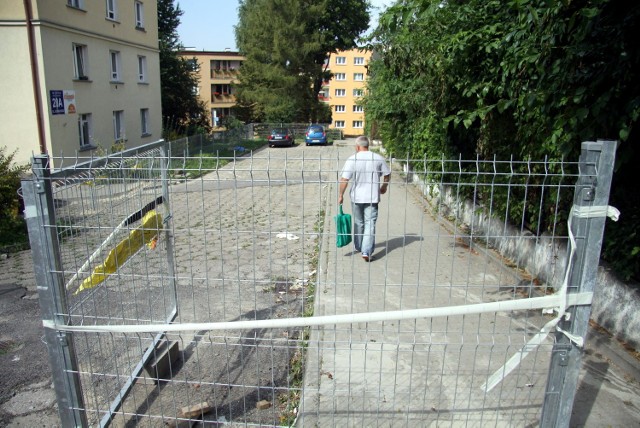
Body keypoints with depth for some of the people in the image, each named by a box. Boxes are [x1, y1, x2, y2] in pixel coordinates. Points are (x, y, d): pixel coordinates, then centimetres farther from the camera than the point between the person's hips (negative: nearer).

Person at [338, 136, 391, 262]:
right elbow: (387, 174, 7)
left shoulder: (352, 159, -10)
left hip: (356, 197, 0)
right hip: (372, 197, 0)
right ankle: (367, 252, -7)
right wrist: (384, 187, 25)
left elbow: (344, 179, -13)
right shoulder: (378, 158, -2)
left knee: (358, 223, 16)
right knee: (370, 224, 2)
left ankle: (358, 247, 32)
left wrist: (340, 195, -4)